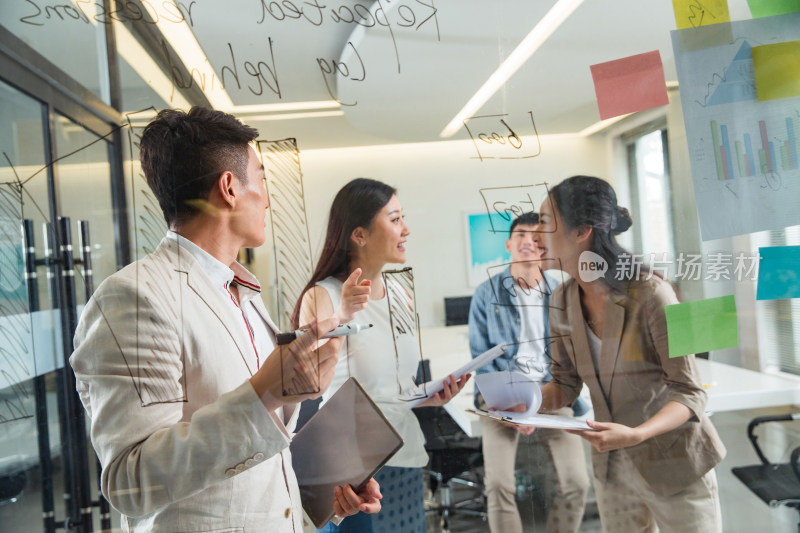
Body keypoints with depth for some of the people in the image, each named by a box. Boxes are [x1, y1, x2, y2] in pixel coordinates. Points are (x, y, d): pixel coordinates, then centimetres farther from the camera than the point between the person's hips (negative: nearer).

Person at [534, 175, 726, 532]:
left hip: (673, 465, -5)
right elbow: (565, 382, 4)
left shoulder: (649, 294, -23)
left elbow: (689, 394, -19)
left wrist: (636, 434, -34)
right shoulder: (562, 301, -5)